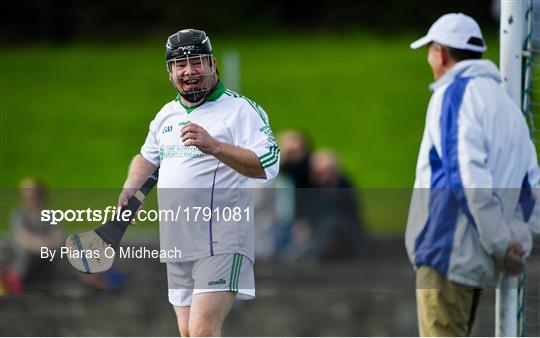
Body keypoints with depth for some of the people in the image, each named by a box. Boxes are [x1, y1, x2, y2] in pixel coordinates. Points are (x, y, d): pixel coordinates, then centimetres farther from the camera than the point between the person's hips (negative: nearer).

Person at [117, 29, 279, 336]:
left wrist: (214, 146, -30)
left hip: (221, 243, -8)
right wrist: (130, 189, 13)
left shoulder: (240, 109, -7)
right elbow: (148, 157, 33)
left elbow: (268, 165, -20)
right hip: (177, 243, 8)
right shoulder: (167, 114, 16)